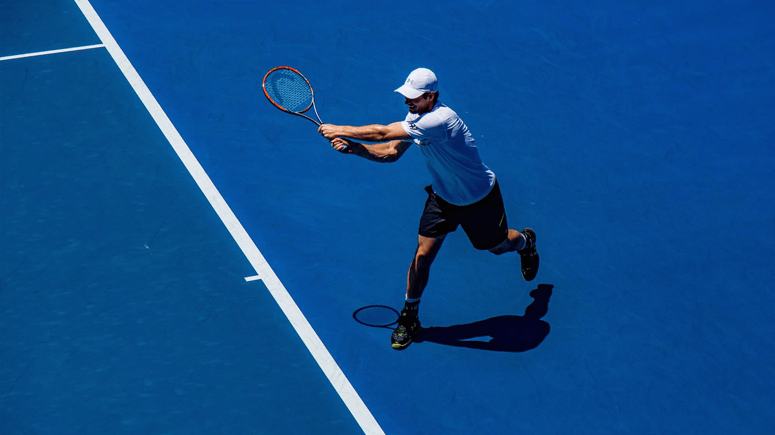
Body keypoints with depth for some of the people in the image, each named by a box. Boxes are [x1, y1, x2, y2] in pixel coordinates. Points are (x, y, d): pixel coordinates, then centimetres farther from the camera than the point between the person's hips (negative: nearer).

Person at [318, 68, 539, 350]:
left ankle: (526, 242, 56)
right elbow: (391, 152, -7)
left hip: (479, 198, -6)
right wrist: (352, 147, -21)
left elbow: (383, 133, -40)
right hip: (443, 195, 6)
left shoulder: (440, 120, -40)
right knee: (423, 254, -5)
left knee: (497, 245, 19)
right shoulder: (416, 117, -12)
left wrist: (340, 130, -31)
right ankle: (409, 316, 11)